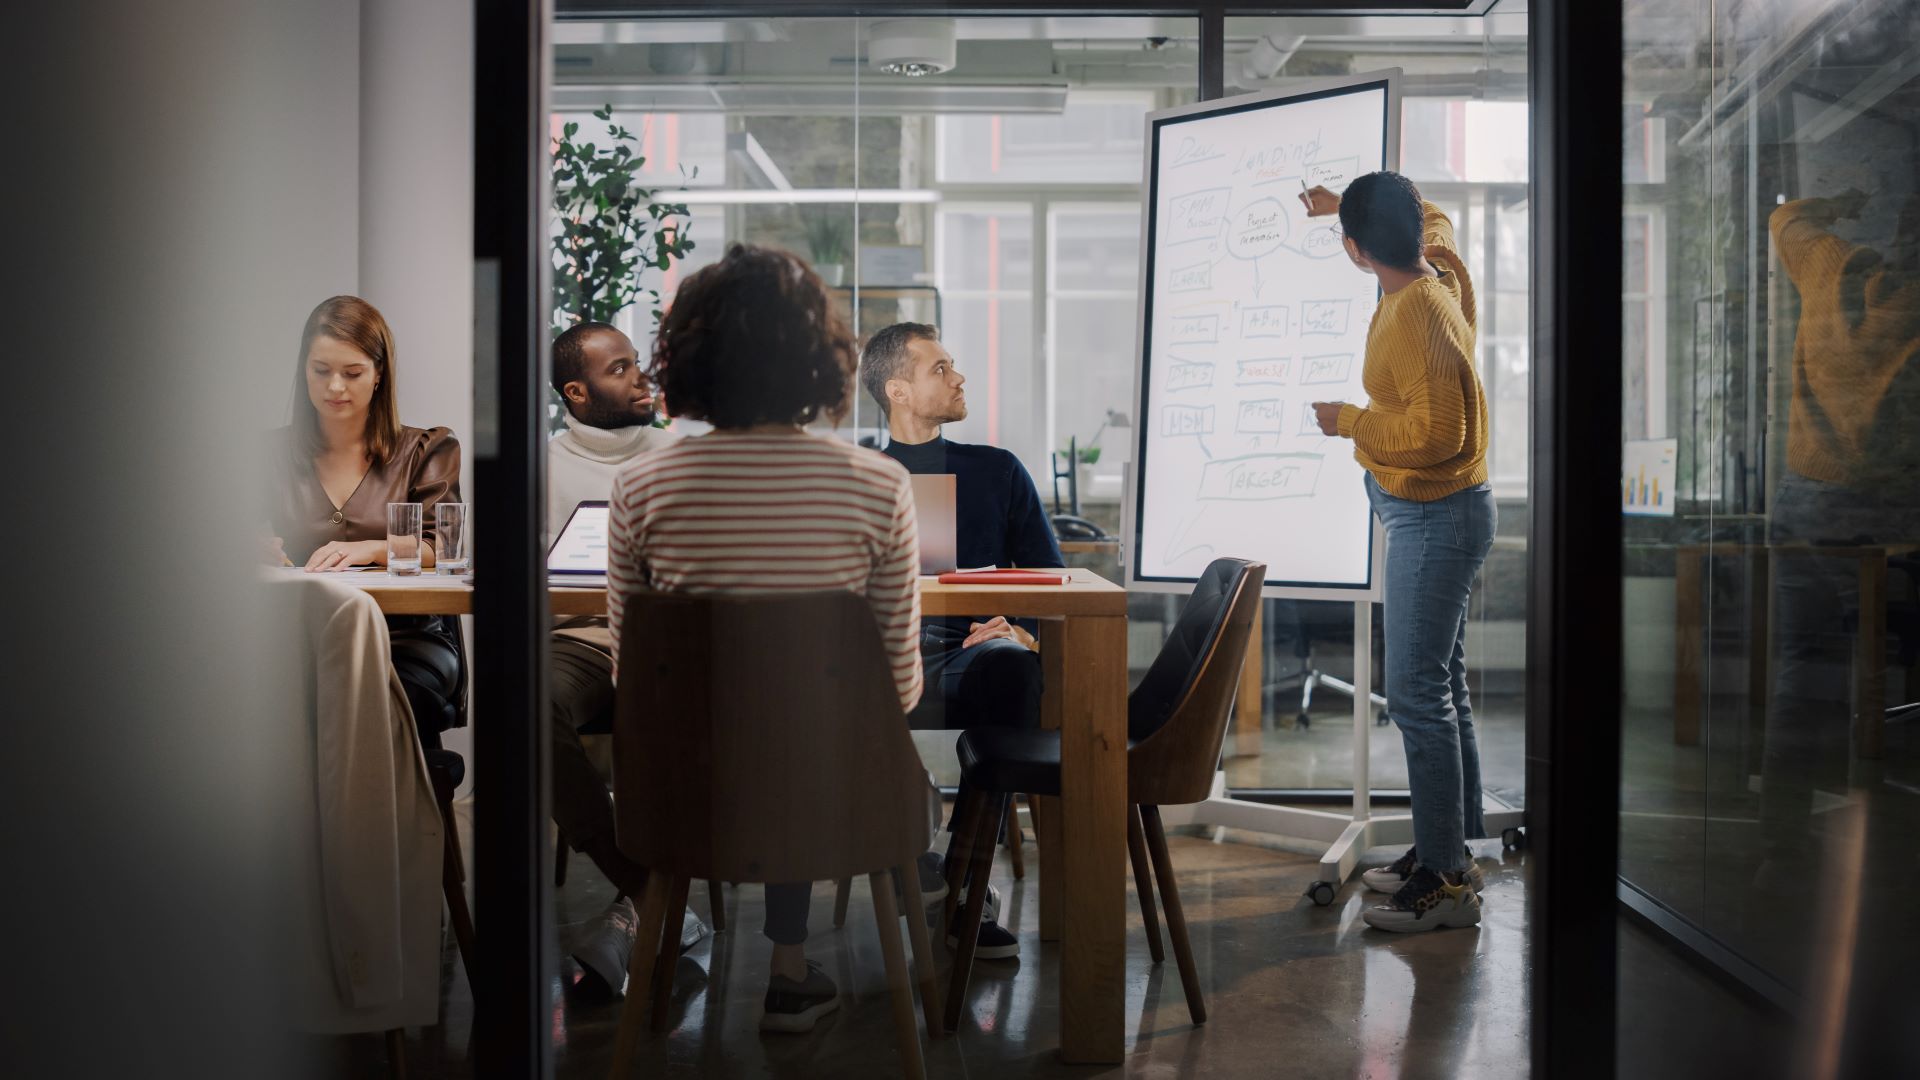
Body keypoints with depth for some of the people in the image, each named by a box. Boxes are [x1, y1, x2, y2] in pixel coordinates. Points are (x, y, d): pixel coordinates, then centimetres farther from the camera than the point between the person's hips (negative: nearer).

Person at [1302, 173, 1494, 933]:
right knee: (1442, 684, 16)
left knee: (1416, 692, -9)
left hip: (1436, 518, -10)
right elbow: (1433, 220, 29)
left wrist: (1348, 422, -17)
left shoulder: (1418, 316, -24)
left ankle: (1446, 880, -3)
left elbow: (1437, 430, -30)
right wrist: (1346, 203, 32)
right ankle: (1451, 847, 26)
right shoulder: (1438, 266, 4)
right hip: (1427, 514, 10)